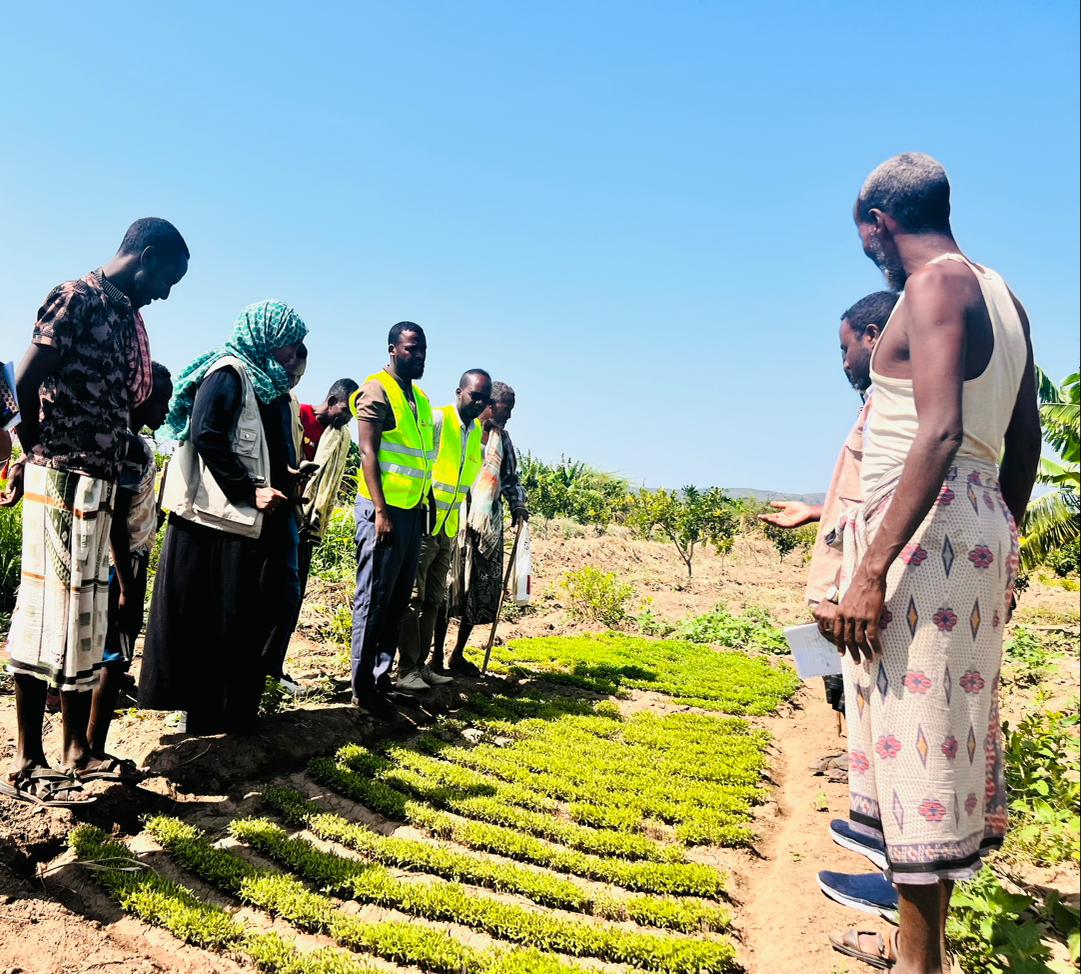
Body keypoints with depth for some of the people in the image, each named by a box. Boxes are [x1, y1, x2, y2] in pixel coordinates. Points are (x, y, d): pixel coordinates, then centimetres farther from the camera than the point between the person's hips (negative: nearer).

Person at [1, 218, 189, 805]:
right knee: (49, 616, -3)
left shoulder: (125, 315, 17)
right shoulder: (78, 298, -8)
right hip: (64, 481, -8)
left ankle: (76, 751, 22)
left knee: (86, 619, 12)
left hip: (98, 485, 9)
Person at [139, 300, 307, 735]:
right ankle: (210, 712, 9)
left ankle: (236, 708, 22)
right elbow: (206, 436, -20)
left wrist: (287, 480, 7)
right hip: (221, 519, -9)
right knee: (214, 618, -1)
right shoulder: (228, 374, -9)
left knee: (249, 618, 12)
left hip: (254, 522, 9)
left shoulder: (267, 383, 19)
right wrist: (248, 492, -20)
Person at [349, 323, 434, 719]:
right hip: (384, 509, -8)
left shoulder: (420, 398, 17)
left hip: (412, 511, 8)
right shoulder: (377, 390, -6)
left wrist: (424, 507, 16)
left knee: (398, 600, 11)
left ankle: (381, 679, 20)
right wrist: (381, 511, -19)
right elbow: (368, 453, -13)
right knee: (374, 599, -3)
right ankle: (364, 689, 5)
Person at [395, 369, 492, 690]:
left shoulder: (478, 432, 11)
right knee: (412, 598, -4)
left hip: (448, 529, 8)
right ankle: (406, 670, 2)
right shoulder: (436, 420, -10)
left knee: (433, 601, 12)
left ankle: (421, 665, 20)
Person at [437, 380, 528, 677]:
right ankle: (437, 657, 7)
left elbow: (510, 475, 24)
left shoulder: (502, 438, 17)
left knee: (483, 591, 8)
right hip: (459, 520, -7)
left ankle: (458, 654, 21)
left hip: (490, 525, 7)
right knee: (450, 588, -3)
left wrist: (517, 503, 8)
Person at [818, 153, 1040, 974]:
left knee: (917, 736, -4)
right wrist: (1001, 546, 27)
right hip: (982, 526, 10)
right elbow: (1025, 442, 20)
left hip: (927, 528, -10)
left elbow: (940, 433, -23)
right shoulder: (1002, 295, 18)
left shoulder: (936, 285, -10)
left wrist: (870, 570, -25)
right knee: (947, 737, 14)